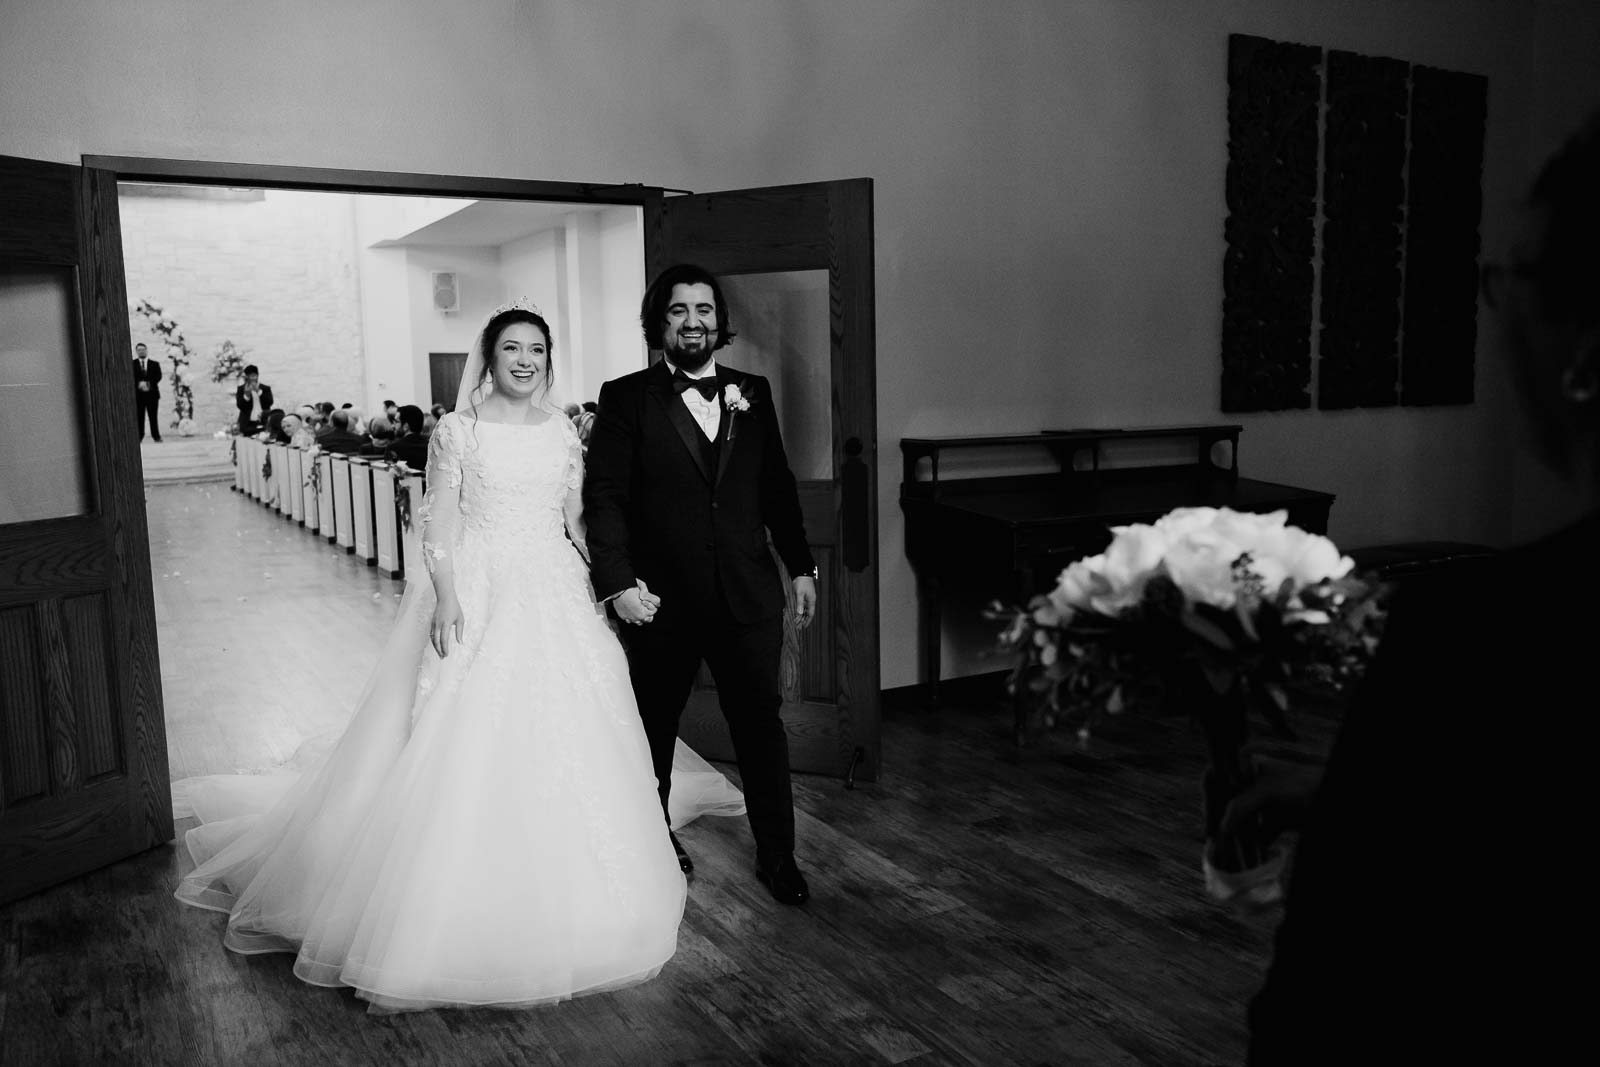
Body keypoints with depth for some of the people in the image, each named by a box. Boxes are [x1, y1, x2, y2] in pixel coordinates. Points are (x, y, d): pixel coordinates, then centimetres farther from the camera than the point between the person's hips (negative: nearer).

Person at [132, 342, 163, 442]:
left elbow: (158, 376, -1)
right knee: (139, 417, -2)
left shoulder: (155, 364, 11)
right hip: (138, 394, -1)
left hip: (152, 393, 1)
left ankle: (156, 436, 3)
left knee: (153, 417, 1)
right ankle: (139, 436, -1)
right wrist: (139, 383, -19)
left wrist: (148, 383, -15)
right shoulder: (132, 364, 8)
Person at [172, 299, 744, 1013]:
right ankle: (462, 905, 10)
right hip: (477, 596, -4)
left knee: (564, 738, 7)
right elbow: (437, 524, -6)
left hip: (555, 600, 4)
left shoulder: (562, 433, 9)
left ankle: (562, 903, 25)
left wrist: (600, 592, 8)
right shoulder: (459, 430, -3)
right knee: (467, 744, -4)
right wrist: (445, 597, -16)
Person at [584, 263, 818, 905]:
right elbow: (604, 496, -8)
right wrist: (619, 582, -17)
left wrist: (801, 566, 11)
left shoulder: (752, 393, 9)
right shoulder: (626, 399, -3)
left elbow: (777, 487, 13)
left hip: (748, 596, 3)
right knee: (654, 727, 15)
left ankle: (777, 854, 23)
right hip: (662, 600, -2)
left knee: (761, 722, 8)